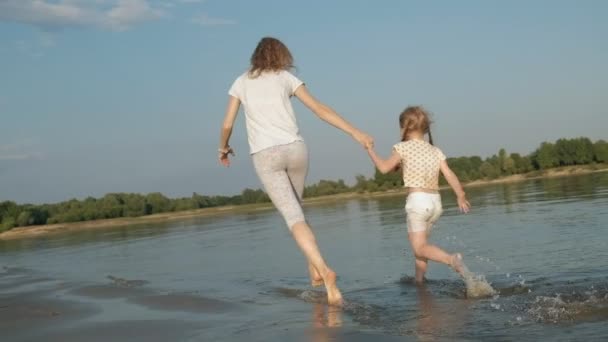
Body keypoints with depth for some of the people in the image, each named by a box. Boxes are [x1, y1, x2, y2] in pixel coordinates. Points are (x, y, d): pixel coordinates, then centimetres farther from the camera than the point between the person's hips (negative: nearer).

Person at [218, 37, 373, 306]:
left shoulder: (242, 82, 13)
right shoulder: (286, 77, 12)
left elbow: (227, 124, 9)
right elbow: (320, 109, 4)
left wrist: (224, 148, 30)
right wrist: (355, 133, 3)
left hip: (265, 155, -1)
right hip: (295, 149, 1)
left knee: (294, 217, -7)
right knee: (294, 208, 22)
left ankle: (322, 269, -26)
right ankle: (314, 270, 15)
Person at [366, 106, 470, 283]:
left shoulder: (403, 148, -4)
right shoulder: (436, 151, 10)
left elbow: (384, 168, 1)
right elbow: (450, 175, 3)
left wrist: (371, 151, 15)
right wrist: (461, 196, 10)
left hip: (417, 199, -6)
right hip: (435, 201, 6)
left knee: (419, 247, -6)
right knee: (419, 243, 21)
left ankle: (451, 259, -30)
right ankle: (419, 279, 23)